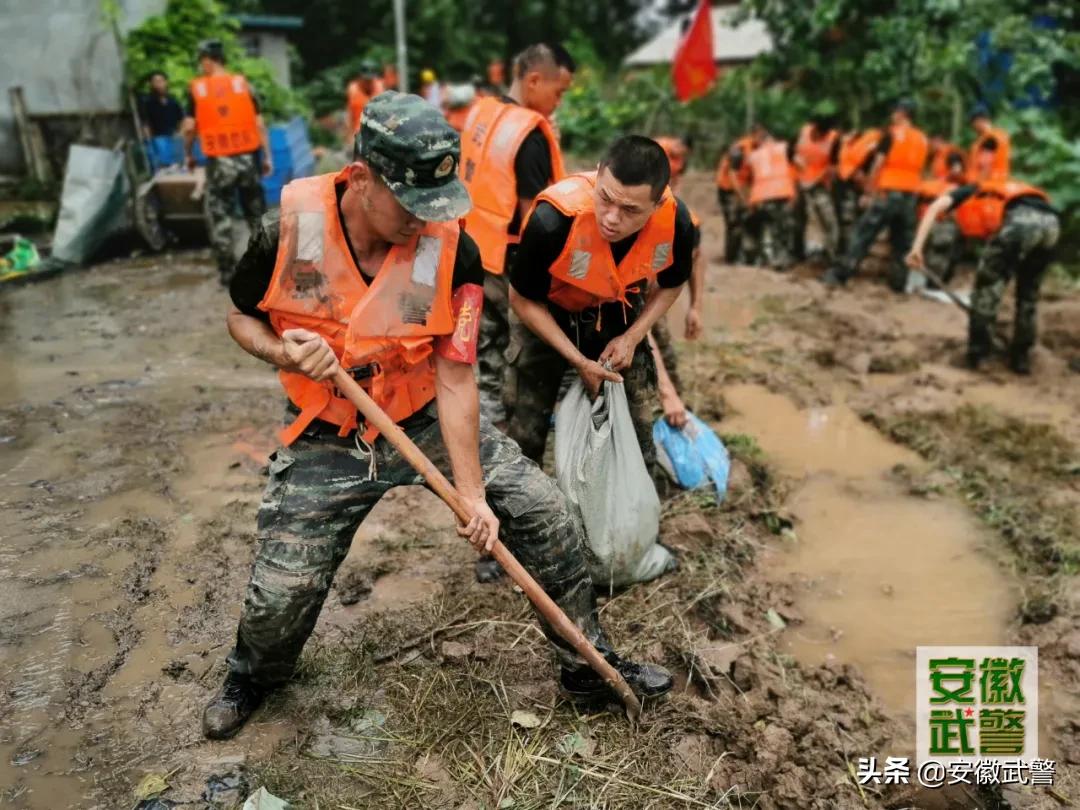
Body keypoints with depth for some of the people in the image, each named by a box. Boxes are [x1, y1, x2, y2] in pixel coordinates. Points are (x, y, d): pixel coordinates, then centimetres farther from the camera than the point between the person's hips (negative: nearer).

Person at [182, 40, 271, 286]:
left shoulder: (197, 88, 1)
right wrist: (267, 157, 5)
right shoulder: (243, 83, 4)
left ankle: (227, 271, 6)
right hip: (247, 157, 2)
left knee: (219, 214, 7)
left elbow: (189, 127, -1)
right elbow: (259, 124, 1)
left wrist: (188, 154, 14)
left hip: (219, 161, -1)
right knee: (256, 212, 12)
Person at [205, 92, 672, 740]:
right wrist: (286, 353, -23)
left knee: (549, 518, -6)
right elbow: (242, 316, 0)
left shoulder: (453, 251, -18)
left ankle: (589, 664, 18)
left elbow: (454, 379, -17)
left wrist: (472, 495, -19)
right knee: (279, 595, -2)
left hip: (430, 421, 1)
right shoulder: (289, 227, -17)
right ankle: (252, 677, 37)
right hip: (328, 442, 0)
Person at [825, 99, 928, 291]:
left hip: (888, 194, -4)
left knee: (863, 235, -2)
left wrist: (870, 192, -2)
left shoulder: (891, 134, -2)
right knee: (902, 242, 8)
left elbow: (877, 166, -6)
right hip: (911, 196, 4)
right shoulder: (923, 139, 13)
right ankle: (899, 283, 8)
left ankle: (840, 274, -5)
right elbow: (920, 170, 13)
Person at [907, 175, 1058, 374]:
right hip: (1051, 222, 7)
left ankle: (978, 354, 9)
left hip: (1021, 220, -6)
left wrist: (917, 247, -2)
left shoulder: (970, 192, 29)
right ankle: (1021, 357, 25)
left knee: (986, 286, 7)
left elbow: (936, 207, 5)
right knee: (1028, 294, 22)